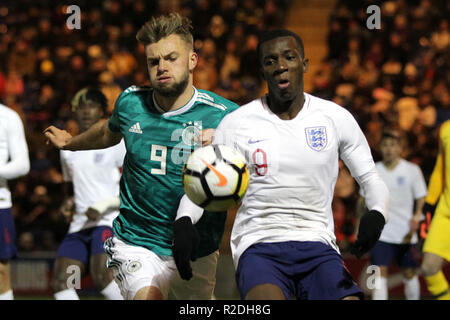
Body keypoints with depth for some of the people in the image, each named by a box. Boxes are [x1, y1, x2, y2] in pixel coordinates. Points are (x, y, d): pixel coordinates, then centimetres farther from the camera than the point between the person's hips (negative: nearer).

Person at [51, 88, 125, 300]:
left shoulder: (115, 144, 1)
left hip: (109, 222, -6)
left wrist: (104, 205, -13)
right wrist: (68, 204, 9)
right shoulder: (67, 150, 20)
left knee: (103, 277, -27)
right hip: (79, 227, 6)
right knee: (60, 282, -10)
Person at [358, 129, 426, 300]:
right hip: (381, 233, 0)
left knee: (410, 273, 7)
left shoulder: (412, 170, -1)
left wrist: (417, 217, -16)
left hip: (406, 234, 0)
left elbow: (421, 199, 2)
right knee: (380, 272, -12)